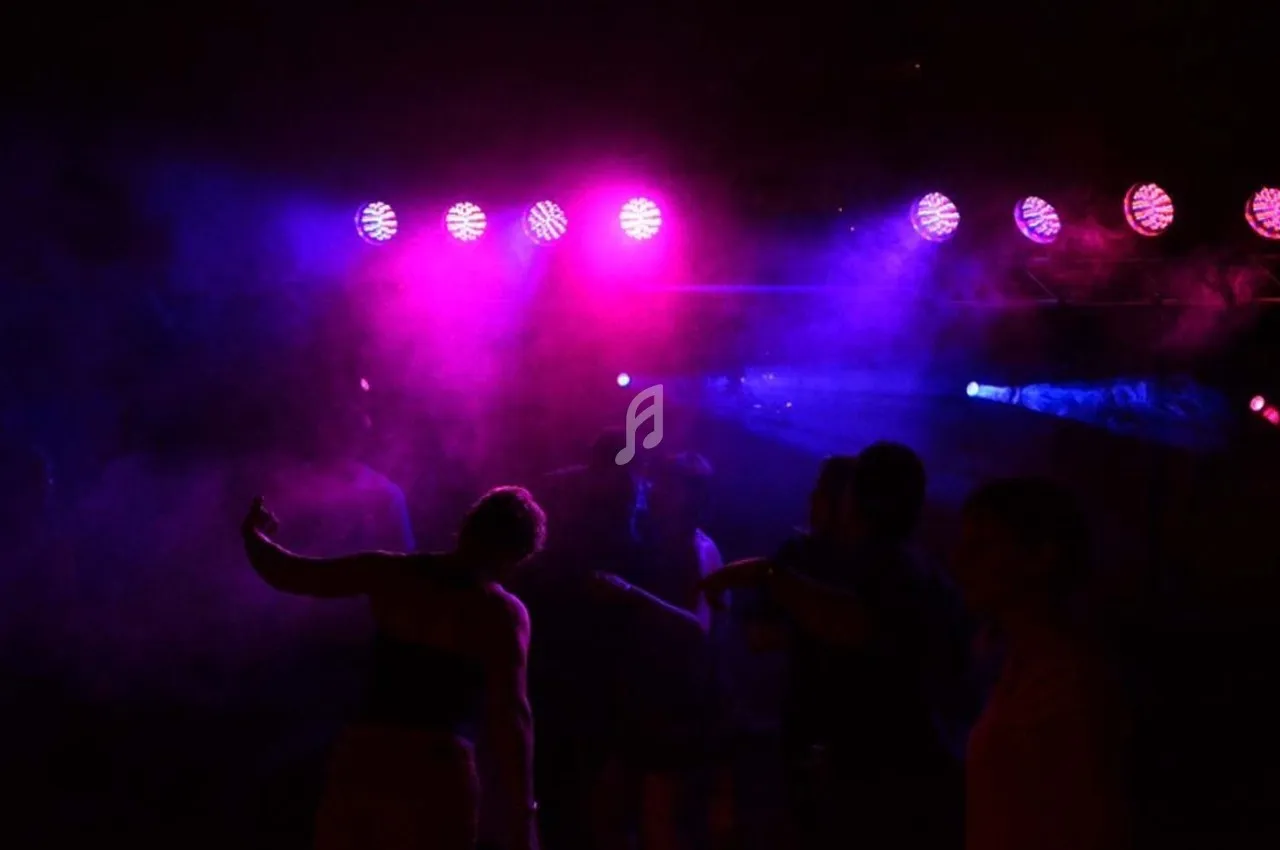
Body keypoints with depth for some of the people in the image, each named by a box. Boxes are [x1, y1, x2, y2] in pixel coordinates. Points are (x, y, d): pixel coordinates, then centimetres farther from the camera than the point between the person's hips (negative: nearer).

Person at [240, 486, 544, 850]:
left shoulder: (393, 573, 8)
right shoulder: (501, 611, -3)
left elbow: (287, 573, 14)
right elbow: (511, 716, -13)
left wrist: (252, 534, 36)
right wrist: (522, 818, -12)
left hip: (361, 758, 4)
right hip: (436, 771, -4)